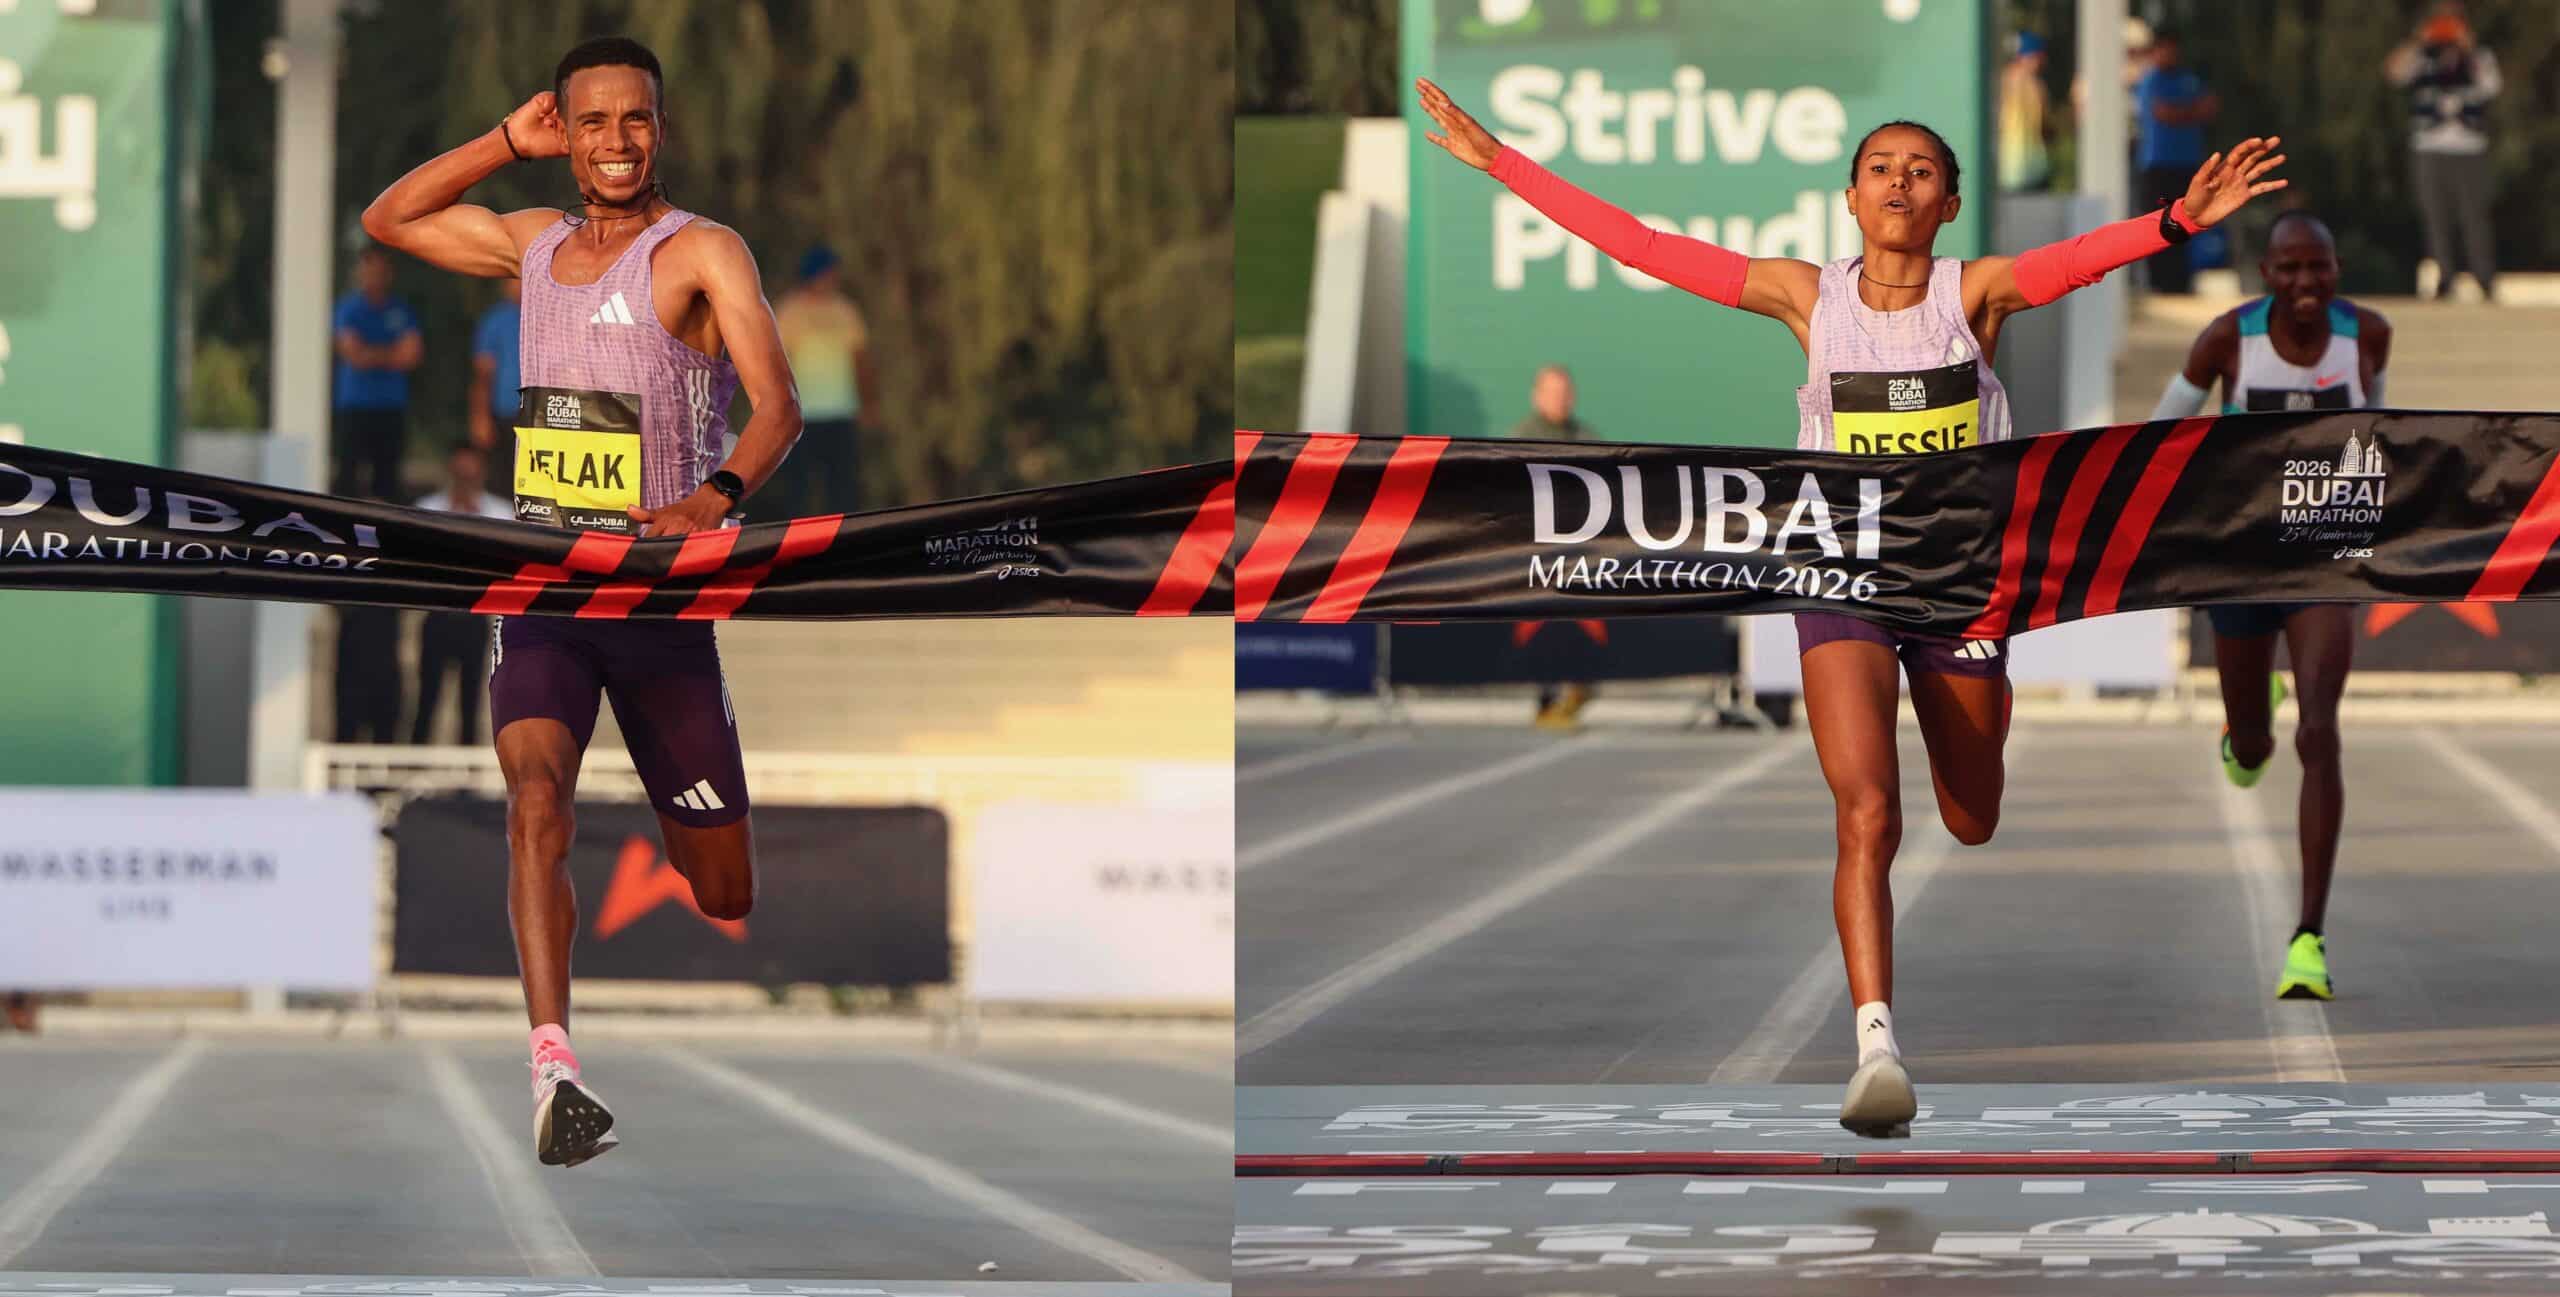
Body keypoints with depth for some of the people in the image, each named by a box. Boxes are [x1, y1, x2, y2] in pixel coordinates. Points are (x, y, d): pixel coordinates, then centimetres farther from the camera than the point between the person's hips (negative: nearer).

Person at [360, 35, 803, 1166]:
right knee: (536, 791, -25)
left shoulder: (703, 253, -7)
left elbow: (777, 404, -18)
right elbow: (388, 220, 23)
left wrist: (716, 498, -38)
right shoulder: (534, 243, 11)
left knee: (723, 892, 5)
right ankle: (553, 1065, -36)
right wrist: (510, 140, 10)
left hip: (661, 594, -3)